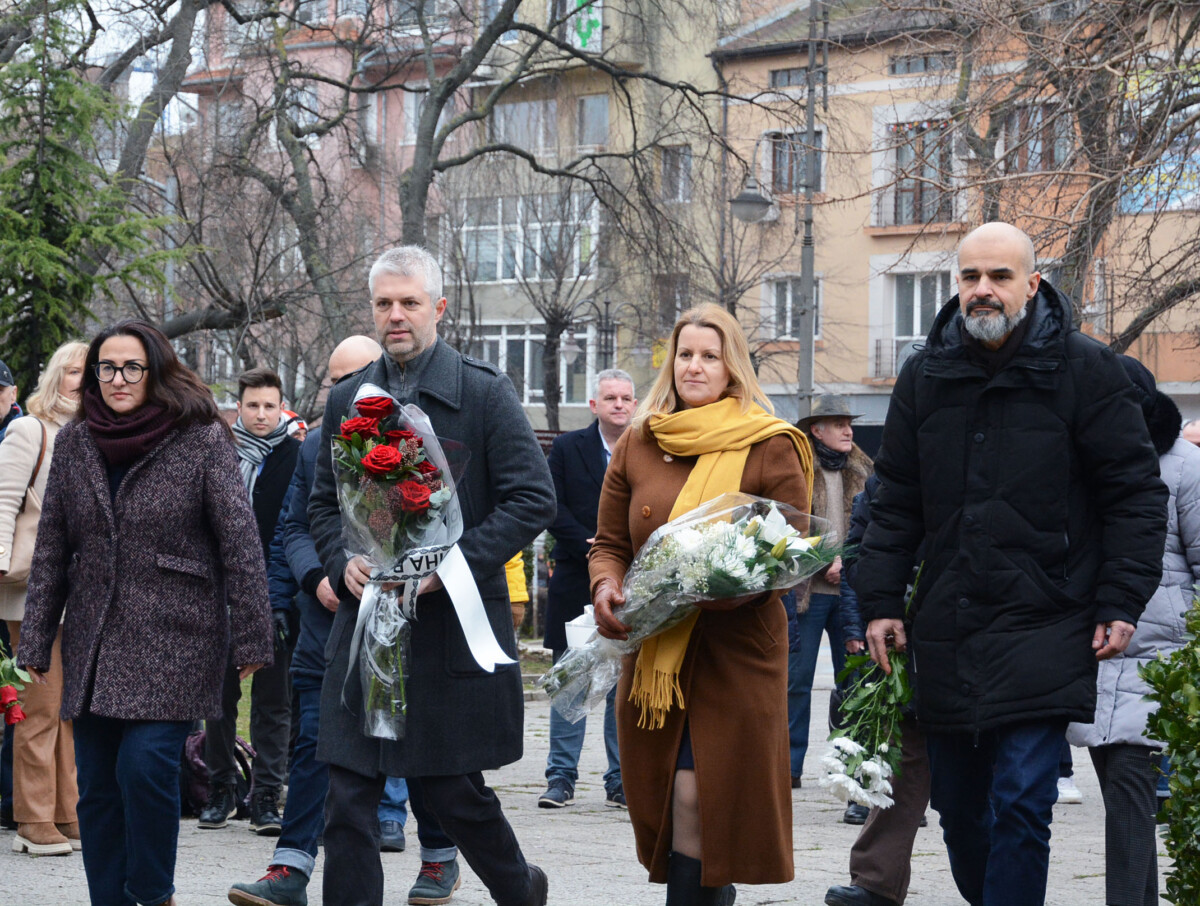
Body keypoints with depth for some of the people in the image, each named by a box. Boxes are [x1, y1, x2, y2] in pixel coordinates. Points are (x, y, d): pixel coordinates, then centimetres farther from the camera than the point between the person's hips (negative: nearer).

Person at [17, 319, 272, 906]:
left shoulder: (202, 441, -5)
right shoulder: (74, 445, 8)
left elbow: (240, 544, -6)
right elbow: (50, 550, 12)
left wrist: (250, 637, -9)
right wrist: (35, 640, 9)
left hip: (174, 638, -5)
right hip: (93, 644, 5)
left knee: (145, 765, -15)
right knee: (96, 784, 5)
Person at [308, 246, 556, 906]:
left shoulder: (485, 394, -4)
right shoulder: (347, 400, 10)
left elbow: (534, 500, -7)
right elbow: (323, 504, 19)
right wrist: (343, 564, -3)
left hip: (453, 624, -4)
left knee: (451, 789, 4)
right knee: (348, 801, -1)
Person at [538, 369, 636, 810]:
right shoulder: (567, 448, 5)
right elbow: (554, 509, -2)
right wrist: (591, 548, -13)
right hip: (576, 586, -1)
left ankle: (621, 781, 9)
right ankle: (561, 778, 5)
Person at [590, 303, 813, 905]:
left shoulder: (771, 448, -1)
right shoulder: (637, 445, 10)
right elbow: (610, 543, 15)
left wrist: (731, 590, -21)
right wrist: (605, 588, -8)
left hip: (737, 647, -4)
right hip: (652, 649, 4)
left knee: (698, 797, -10)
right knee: (662, 799, 5)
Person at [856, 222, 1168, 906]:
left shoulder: (1084, 369, -3)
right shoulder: (926, 375, 9)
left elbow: (1135, 493, -2)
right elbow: (896, 502, 15)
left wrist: (1122, 605, -8)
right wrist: (882, 602, 9)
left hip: (1044, 629, -5)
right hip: (946, 636, 5)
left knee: (1020, 805, -12)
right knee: (957, 805, 11)